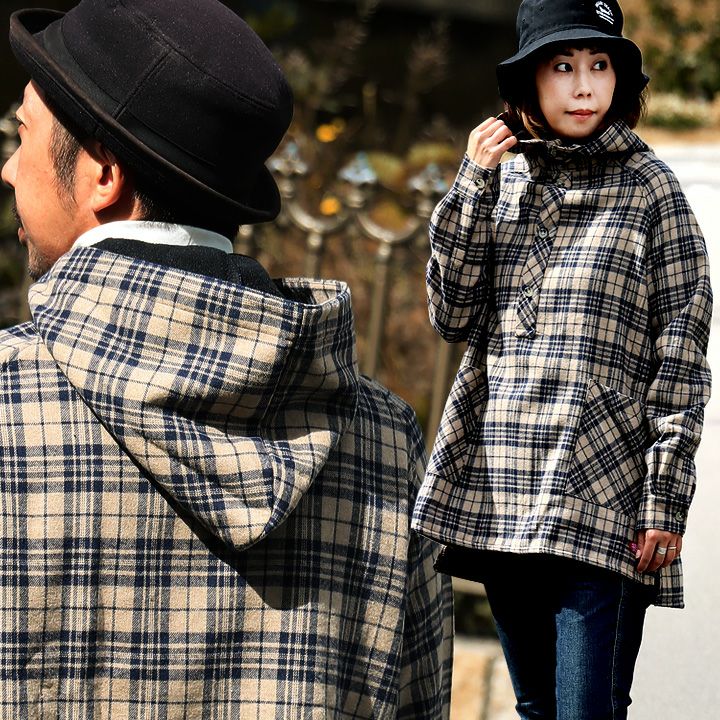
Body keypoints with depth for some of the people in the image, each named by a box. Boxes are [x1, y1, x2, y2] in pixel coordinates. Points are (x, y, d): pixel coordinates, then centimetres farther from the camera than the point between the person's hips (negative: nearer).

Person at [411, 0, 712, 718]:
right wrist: (474, 186, -4)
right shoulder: (503, 182, 11)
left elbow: (680, 353, -4)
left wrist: (665, 499, -9)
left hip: (603, 501, -4)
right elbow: (452, 315, 4)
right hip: (501, 497, 5)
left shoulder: (647, 187, -1)